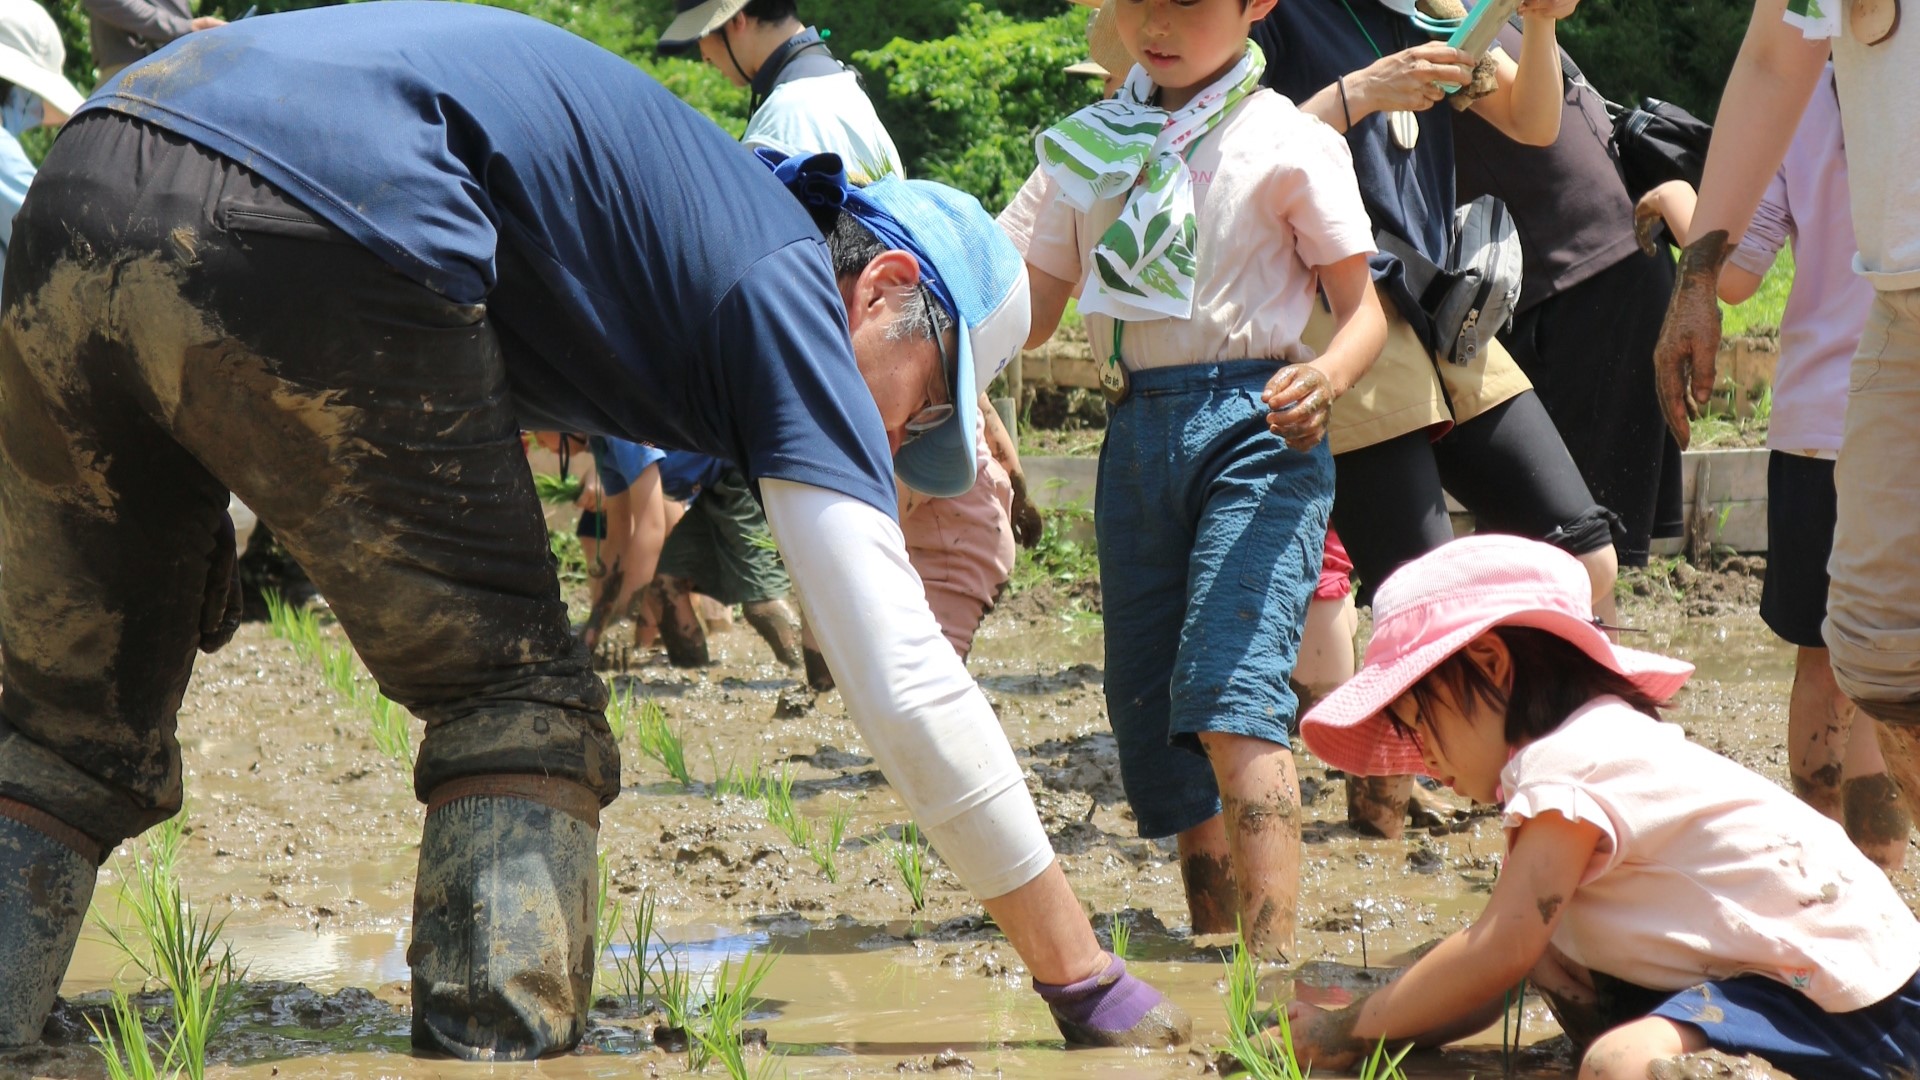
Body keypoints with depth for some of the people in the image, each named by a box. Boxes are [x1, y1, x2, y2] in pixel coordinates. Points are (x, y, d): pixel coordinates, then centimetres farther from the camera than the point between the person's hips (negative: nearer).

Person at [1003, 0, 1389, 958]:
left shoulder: (1289, 143, 0)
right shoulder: (1086, 145, 14)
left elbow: (1362, 307, 0)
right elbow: (1030, 312, 15)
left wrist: (1327, 376, -22)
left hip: (1254, 424, -6)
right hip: (1135, 436, 6)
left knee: (1231, 694, -21)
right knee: (1146, 704, 6)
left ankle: (1273, 968, -27)